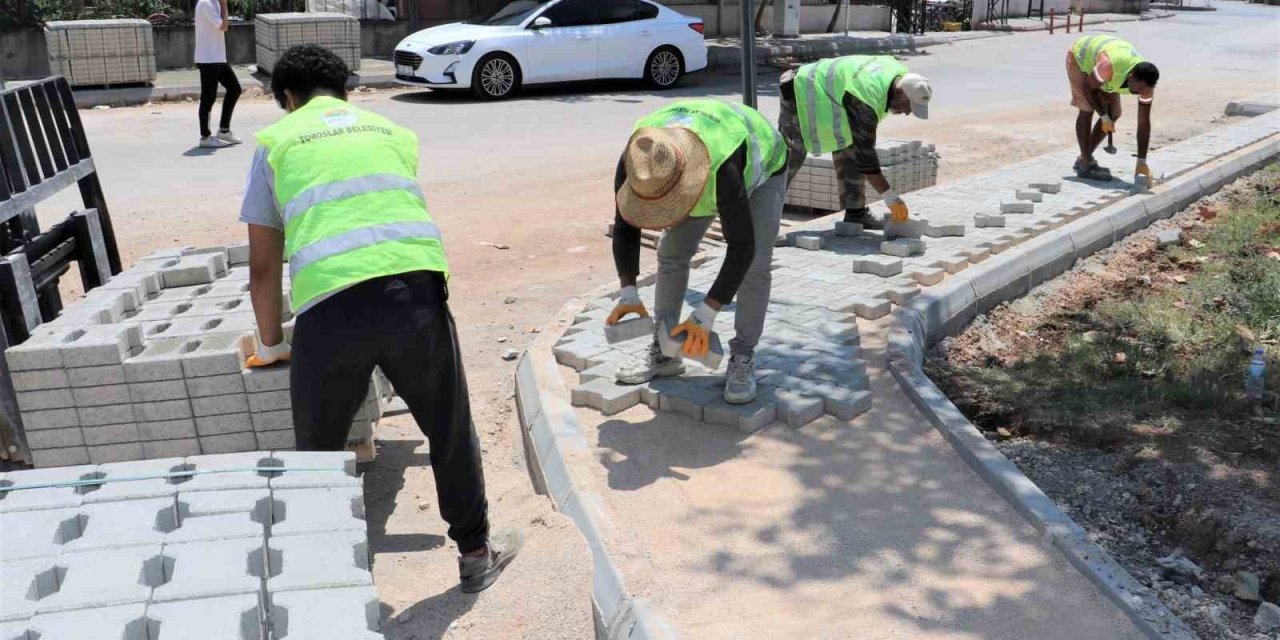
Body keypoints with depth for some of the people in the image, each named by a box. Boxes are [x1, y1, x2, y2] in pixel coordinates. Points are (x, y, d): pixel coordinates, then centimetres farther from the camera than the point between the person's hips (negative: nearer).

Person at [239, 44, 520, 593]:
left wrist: (270, 346, 34)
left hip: (330, 306, -1)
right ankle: (476, 554, 35)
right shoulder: (393, 132, 28)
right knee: (451, 432, 20)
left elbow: (263, 267, 21)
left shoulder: (275, 141, 21)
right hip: (417, 288, 2)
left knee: (318, 453, 18)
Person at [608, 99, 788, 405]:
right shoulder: (635, 163, -32)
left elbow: (741, 246, -41)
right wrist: (628, 293, -29)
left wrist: (705, 315, -42)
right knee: (672, 252, -3)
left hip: (762, 165, -4)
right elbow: (625, 225, -20)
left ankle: (742, 359, -8)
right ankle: (664, 352, 6)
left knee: (755, 262, -18)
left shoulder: (721, 171, -47)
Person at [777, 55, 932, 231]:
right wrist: (891, 197, -32)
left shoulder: (899, 72, -11)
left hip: (827, 91, 9)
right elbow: (865, 154, -34)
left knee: (850, 153, 4)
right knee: (789, 161, -7)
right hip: (801, 97, -9)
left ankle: (856, 213, 8)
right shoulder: (865, 103, -37)